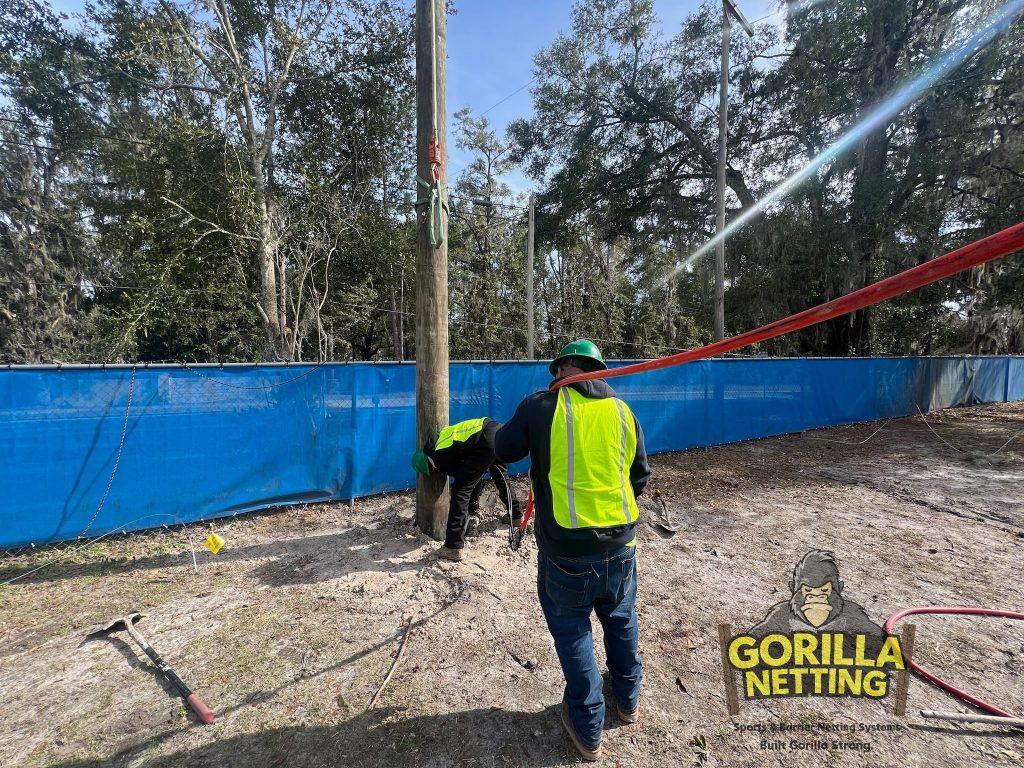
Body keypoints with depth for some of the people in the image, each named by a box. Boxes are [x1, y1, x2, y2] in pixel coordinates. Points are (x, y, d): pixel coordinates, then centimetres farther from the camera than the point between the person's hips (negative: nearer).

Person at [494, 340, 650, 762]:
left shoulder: (540, 406, -11)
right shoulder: (622, 411, 1)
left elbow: (503, 450, 3)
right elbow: (639, 477, 10)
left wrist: (510, 428, 22)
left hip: (565, 550, -4)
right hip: (620, 545, 4)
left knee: (572, 631, 18)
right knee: (620, 620, 27)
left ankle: (588, 730, 35)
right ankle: (628, 700, 50)